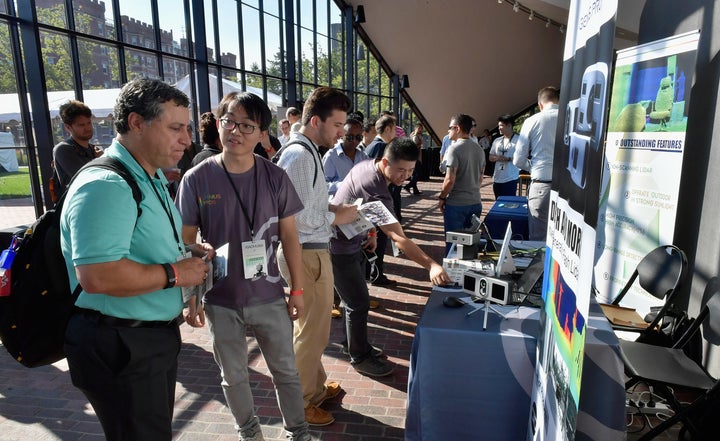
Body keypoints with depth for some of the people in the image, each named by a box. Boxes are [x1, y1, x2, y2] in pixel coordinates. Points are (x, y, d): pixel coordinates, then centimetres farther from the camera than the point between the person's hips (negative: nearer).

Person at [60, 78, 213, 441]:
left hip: (155, 333, 10)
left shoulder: (151, 178, 10)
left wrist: (186, 250, 5)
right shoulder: (106, 185, -24)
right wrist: (174, 273, -22)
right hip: (118, 346, -10)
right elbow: (97, 276, -34)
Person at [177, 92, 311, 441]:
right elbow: (186, 244, -2)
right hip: (220, 299, 0)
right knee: (233, 375, 19)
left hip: (270, 296, 0)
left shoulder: (275, 177, -7)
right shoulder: (196, 180, -9)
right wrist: (190, 298, -2)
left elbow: (289, 235, -1)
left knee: (286, 371, 15)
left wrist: (297, 288, 0)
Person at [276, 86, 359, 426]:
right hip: (307, 254, -11)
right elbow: (301, 217, -25)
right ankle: (300, 403, 24)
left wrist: (332, 208, 7)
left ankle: (314, 387, 43)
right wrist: (338, 217, -12)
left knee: (310, 326, 23)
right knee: (313, 331, 4)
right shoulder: (300, 156, -21)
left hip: (309, 250, 11)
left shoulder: (305, 151, 11)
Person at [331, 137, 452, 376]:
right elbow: (398, 238, -38)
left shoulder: (367, 165, -4)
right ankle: (360, 358, 18)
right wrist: (431, 265, -43)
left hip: (352, 243, 10)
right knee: (358, 304, 0)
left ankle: (358, 345, 36)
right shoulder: (376, 192, -33)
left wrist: (371, 233, 10)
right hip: (340, 250, -10)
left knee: (357, 298, 19)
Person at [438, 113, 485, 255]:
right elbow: (480, 178, 15)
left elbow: (450, 180, -19)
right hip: (475, 202, 7)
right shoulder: (479, 149, 8)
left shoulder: (455, 148, -14)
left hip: (456, 204, -7)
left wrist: (442, 197, -6)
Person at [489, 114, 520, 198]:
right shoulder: (497, 141, 12)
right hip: (497, 179, 6)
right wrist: (498, 158, -9)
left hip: (510, 179, -6)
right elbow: (491, 157, 13)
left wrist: (508, 159, -21)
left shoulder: (518, 140, -5)